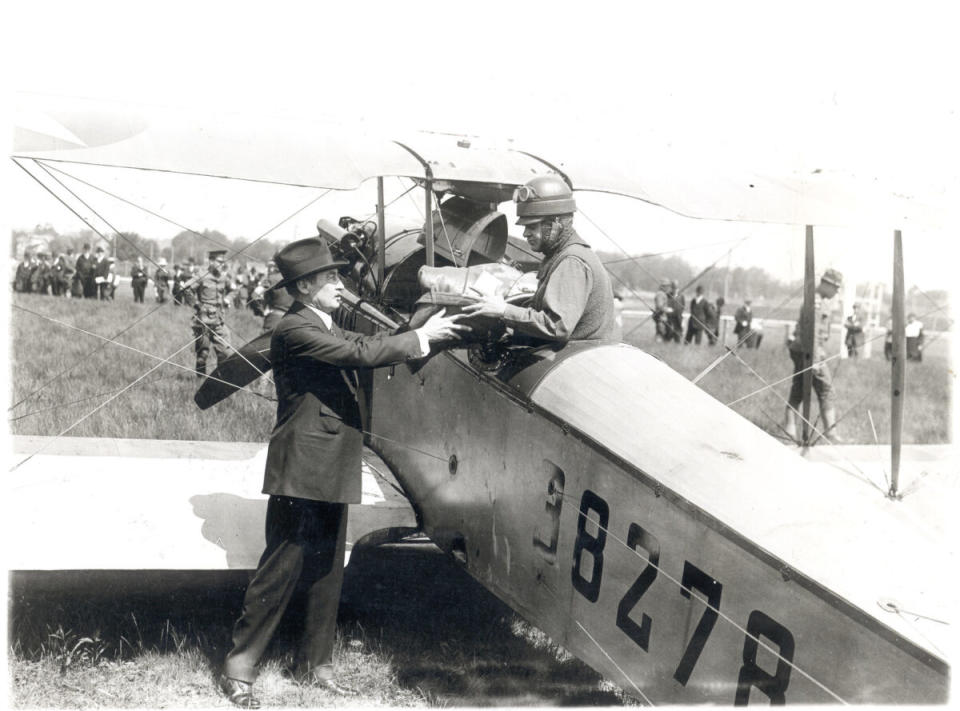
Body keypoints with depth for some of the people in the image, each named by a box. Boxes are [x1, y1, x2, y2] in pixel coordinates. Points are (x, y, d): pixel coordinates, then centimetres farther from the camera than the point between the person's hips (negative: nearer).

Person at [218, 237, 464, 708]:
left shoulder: (326, 328, 15)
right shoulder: (295, 330, -16)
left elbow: (364, 348, 13)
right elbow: (362, 354, -22)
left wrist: (424, 334, 3)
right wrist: (421, 338, -14)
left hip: (332, 473, 9)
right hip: (302, 471, -9)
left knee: (328, 571, 15)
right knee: (280, 572, -2)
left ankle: (315, 664, 27)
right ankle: (238, 669, 10)